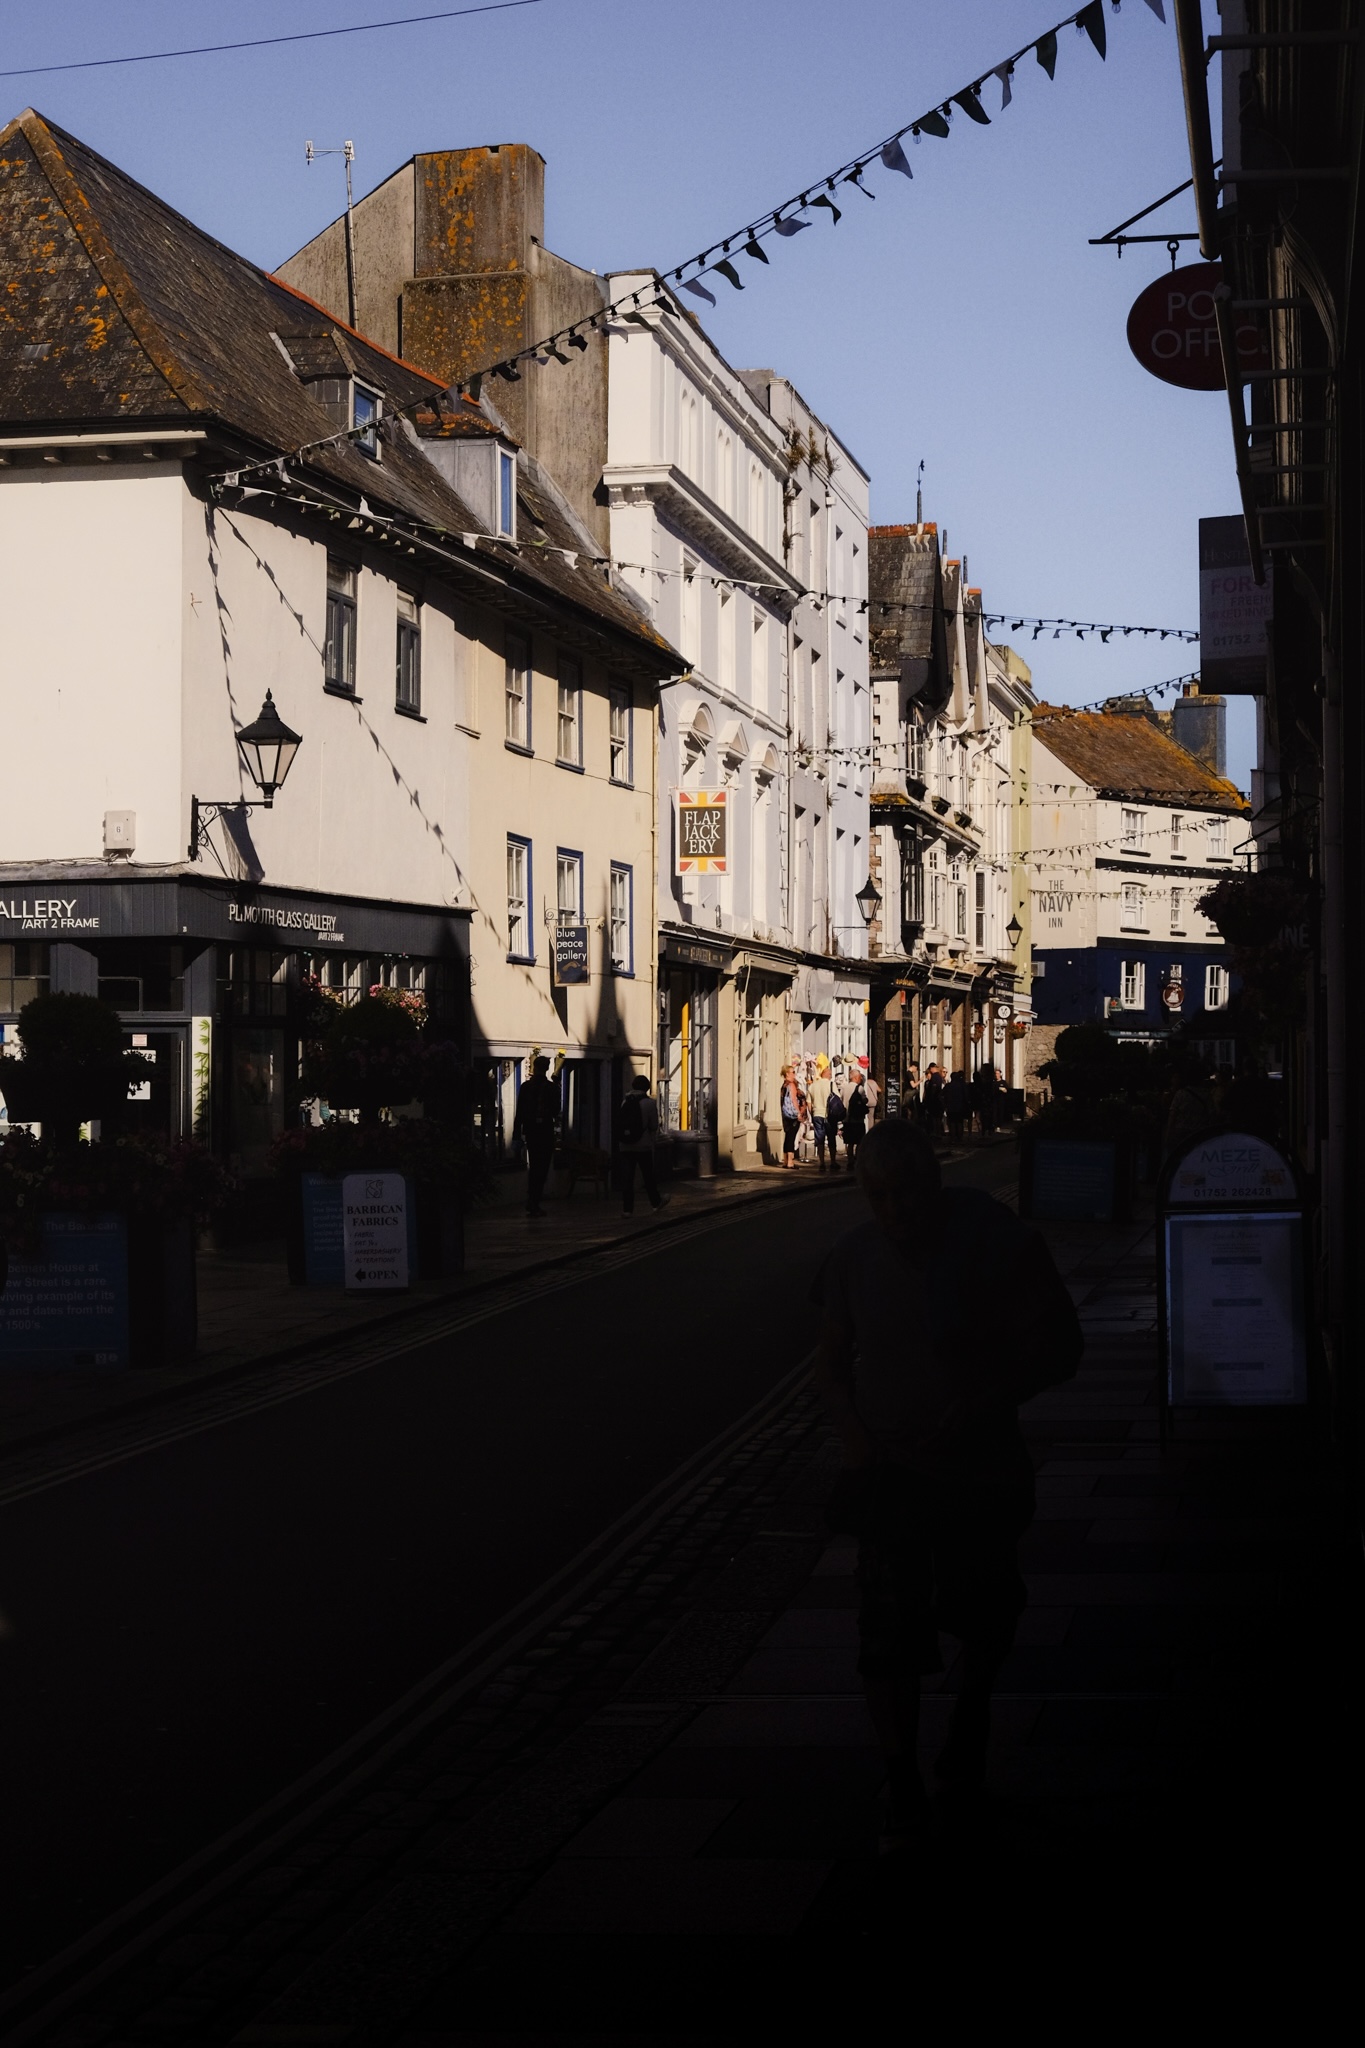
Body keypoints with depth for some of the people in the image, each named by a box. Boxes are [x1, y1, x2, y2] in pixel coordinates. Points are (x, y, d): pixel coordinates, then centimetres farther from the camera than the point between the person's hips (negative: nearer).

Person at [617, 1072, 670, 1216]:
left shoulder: (625, 1102, 4)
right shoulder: (649, 1103, -6)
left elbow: (621, 1124, 4)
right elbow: (654, 1126, -4)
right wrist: (654, 1141, 11)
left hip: (625, 1146, 2)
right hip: (643, 1146, -2)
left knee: (626, 1177, 2)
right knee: (648, 1176, 12)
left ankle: (627, 1208, 0)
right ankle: (656, 1202, 28)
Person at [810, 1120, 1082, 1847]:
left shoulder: (996, 1243, -12)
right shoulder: (854, 1255, -2)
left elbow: (1059, 1348, -8)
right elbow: (832, 1362, 10)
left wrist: (983, 1404, -20)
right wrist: (856, 1434, -9)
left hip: (978, 1466, -1)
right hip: (889, 1473, 1)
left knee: (982, 1616, 16)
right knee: (887, 1633, -7)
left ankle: (970, 1719, 45)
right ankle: (903, 1787, 3)